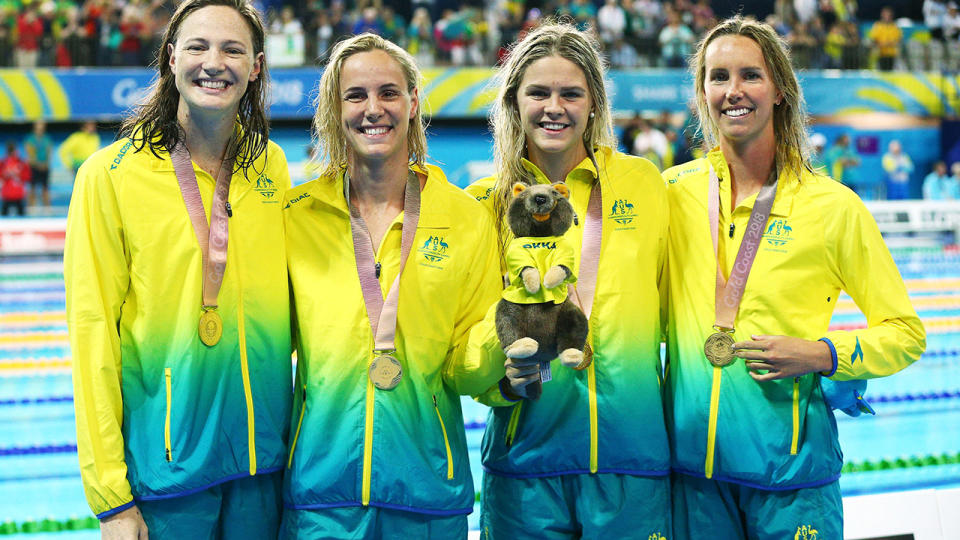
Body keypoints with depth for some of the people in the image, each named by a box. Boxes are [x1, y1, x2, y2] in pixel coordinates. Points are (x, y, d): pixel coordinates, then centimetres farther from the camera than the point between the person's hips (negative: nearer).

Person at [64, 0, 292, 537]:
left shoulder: (271, 165, 4)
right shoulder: (111, 173, -8)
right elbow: (92, 334, -9)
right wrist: (110, 496, -10)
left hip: (264, 454, 4)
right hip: (165, 464, -3)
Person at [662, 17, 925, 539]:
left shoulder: (833, 206, -4)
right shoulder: (674, 191, 3)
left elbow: (905, 333, 2)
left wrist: (822, 355, -13)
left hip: (789, 463, -2)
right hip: (692, 458, 2)